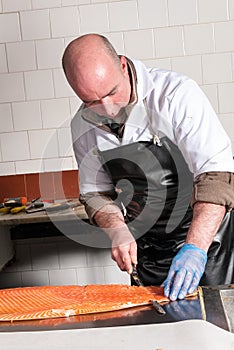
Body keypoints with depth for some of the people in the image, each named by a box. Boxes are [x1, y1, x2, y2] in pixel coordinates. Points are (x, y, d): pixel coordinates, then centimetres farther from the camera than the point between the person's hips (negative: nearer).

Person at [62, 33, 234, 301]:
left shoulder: (176, 93, -20)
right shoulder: (83, 126, -4)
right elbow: (96, 193, 5)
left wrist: (195, 248, -34)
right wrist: (118, 232, -13)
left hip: (207, 236, -4)